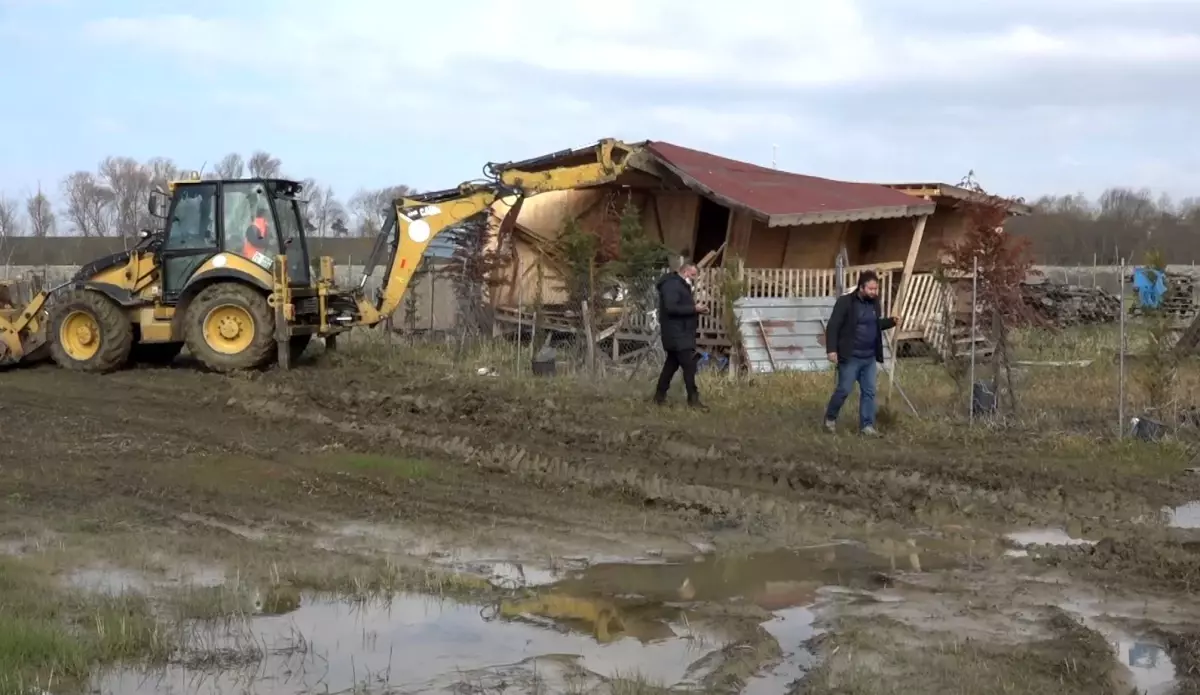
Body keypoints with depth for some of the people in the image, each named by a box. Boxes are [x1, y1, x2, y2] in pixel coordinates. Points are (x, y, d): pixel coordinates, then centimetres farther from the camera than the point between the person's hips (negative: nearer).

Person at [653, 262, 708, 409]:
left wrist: (697, 309, 5)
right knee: (689, 365, -11)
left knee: (672, 364, 14)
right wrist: (694, 308, -22)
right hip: (677, 333, -11)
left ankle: (660, 396, 19)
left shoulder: (681, 285, 19)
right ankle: (693, 399, -9)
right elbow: (671, 308, -26)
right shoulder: (671, 285, -16)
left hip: (680, 333, 11)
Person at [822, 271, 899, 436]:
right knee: (844, 389, -1)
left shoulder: (874, 302, 7)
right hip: (850, 357, -6)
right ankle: (830, 418, 21)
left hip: (869, 357, 6)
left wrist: (891, 322, 5)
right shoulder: (845, 302, -14)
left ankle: (867, 425, 13)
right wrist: (832, 349, -21)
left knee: (869, 391, 6)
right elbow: (832, 327, -14)